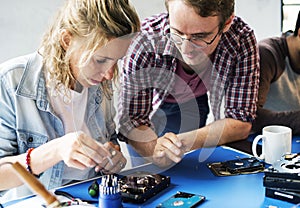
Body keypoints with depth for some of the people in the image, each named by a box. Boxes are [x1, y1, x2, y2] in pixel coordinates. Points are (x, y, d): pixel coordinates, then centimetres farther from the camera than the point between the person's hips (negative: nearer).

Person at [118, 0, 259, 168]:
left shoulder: (242, 40, -33)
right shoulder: (145, 40, -39)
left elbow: (241, 122, -31)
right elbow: (132, 119, -33)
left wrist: (181, 142, -46)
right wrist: (155, 149, -55)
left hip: (196, 102, 2)